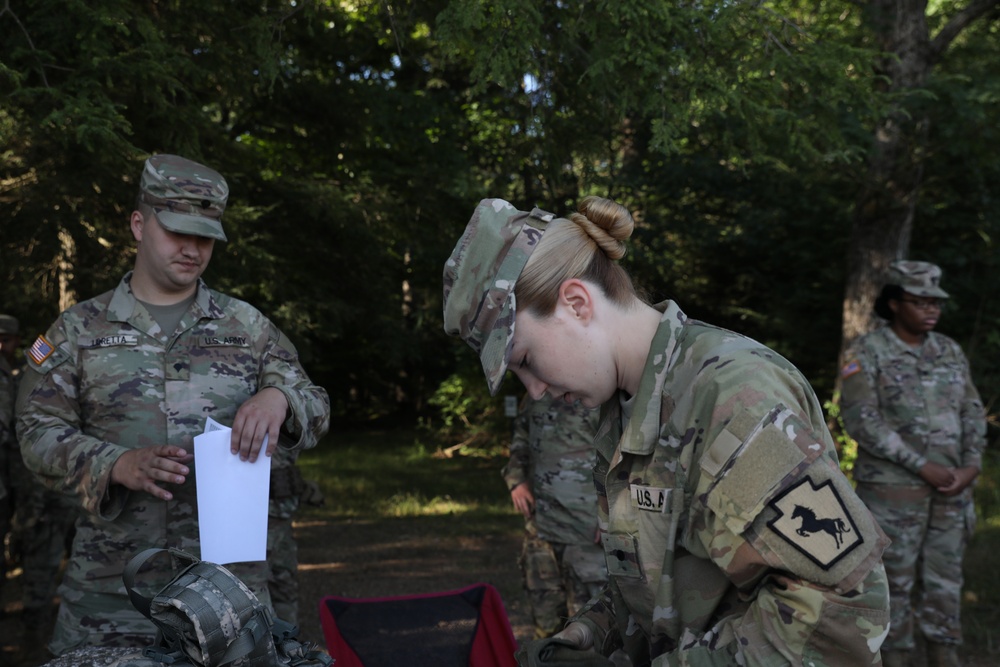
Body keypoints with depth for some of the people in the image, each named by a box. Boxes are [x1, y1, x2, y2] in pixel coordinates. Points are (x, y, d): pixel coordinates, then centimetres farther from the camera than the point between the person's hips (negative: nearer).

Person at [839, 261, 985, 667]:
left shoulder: (950, 351, 8)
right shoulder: (867, 352, -9)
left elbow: (972, 413, 7)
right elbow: (862, 421, -16)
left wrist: (970, 468, -9)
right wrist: (922, 467, -19)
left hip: (949, 488, 5)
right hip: (892, 488, -5)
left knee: (944, 579, 11)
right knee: (894, 577, 3)